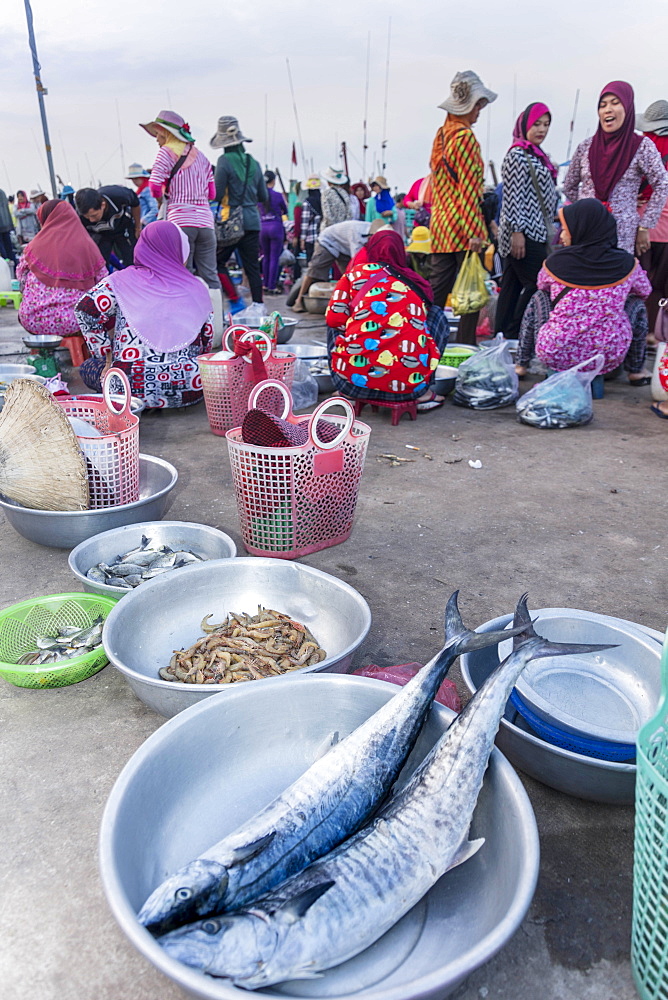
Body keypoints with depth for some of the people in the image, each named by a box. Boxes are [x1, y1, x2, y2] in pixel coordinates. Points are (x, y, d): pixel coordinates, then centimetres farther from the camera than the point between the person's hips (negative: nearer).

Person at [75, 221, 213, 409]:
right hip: (189, 387, 2)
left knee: (89, 367, 26)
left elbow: (86, 309, -5)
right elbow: (207, 341, 12)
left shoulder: (122, 281, 5)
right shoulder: (197, 288, 9)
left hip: (134, 386, -1)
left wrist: (107, 358, 5)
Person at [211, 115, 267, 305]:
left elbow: (218, 194, -11)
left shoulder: (224, 161, -8)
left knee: (218, 262, 4)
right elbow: (264, 196, 15)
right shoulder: (254, 162, 10)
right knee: (252, 267, 8)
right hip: (253, 221, 5)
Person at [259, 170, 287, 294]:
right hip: (276, 227, -4)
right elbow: (285, 211, 9)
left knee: (266, 257, 16)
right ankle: (272, 287, -2)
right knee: (274, 258, -1)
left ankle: (265, 285, 20)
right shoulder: (278, 195, -6)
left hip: (262, 227, 4)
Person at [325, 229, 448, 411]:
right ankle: (422, 393, 19)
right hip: (409, 383, 0)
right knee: (437, 316, 25)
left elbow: (334, 319, 6)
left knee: (336, 326, 29)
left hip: (354, 381, 0)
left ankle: (346, 392, 20)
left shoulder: (356, 273, 9)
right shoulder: (418, 283, 14)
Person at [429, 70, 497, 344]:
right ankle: (466, 345, 3)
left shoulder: (441, 134, 15)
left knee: (438, 288, 9)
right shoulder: (465, 136, -10)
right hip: (462, 225, -8)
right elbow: (468, 187, -16)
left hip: (440, 224, 8)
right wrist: (475, 230, -17)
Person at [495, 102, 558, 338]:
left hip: (535, 233, 10)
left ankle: (502, 335, 11)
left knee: (513, 285, 8)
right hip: (524, 236, -10)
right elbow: (512, 196, -16)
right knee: (536, 285, -12)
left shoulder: (536, 155, 20)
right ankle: (514, 335, -7)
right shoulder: (517, 155, -10)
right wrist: (517, 232, -22)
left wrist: (550, 229, 24)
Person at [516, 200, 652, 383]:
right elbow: (645, 290, 18)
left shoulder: (556, 261, -7)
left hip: (555, 355, 0)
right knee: (637, 303, 25)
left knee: (539, 298, 24)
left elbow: (542, 285, 16)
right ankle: (635, 371, 28)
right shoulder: (626, 263, -3)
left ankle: (521, 364, 25)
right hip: (609, 356, 1)